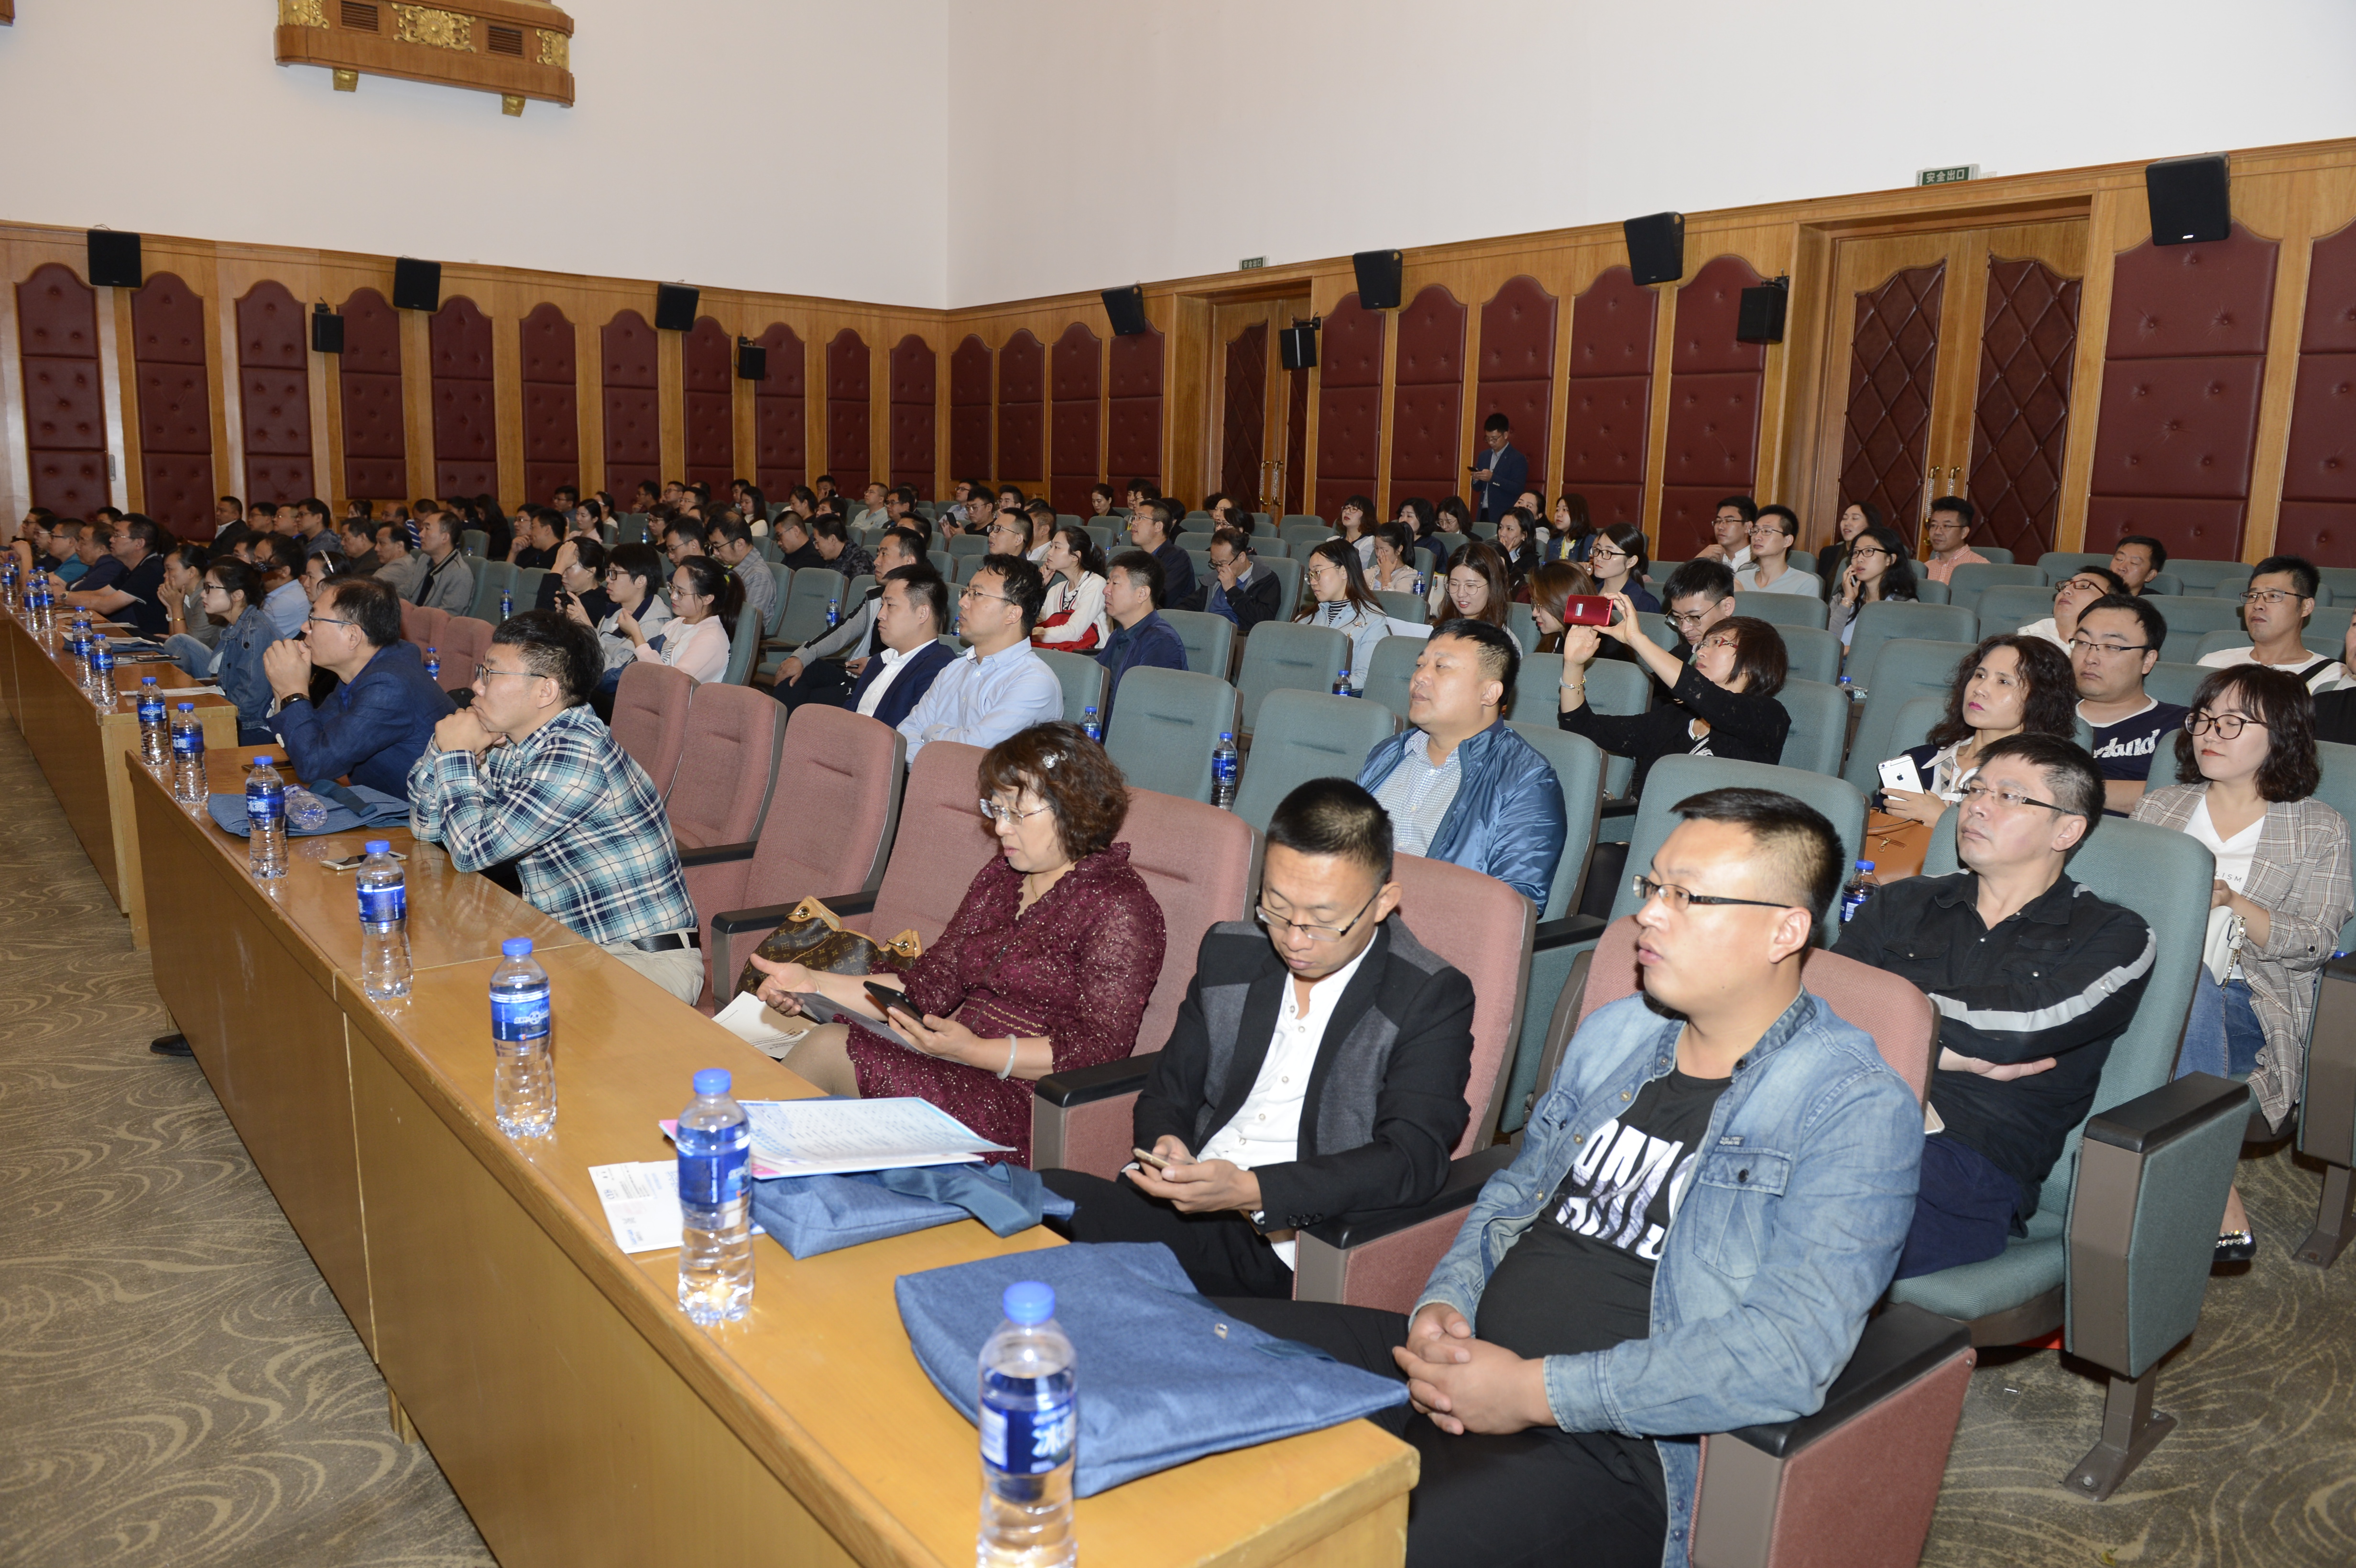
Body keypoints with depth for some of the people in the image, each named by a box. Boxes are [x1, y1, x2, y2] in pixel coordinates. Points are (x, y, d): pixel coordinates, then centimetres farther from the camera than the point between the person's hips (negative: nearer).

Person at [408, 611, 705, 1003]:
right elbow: (426, 825, 16)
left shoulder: (577, 755, -22)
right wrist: (447, 747, 0)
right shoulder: (513, 747, 7)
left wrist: (458, 755, -6)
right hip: (569, 944, 9)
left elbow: (473, 850, -19)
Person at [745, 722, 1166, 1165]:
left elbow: (1099, 1049, -16)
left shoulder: (1120, 906, -10)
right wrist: (814, 983, -1)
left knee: (828, 1049, -19)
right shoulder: (999, 878, 14)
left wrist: (973, 1051, -25)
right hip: (958, 1069, 7)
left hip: (1024, 1108, -7)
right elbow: (930, 986, 11)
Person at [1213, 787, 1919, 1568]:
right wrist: (1444, 1303, 0)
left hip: (1611, 1448, -6)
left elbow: (1790, 1354, -20)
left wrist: (1534, 1393, -20)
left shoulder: (1857, 1109, -10)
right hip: (1462, 1361, 7)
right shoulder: (1615, 1032, 13)